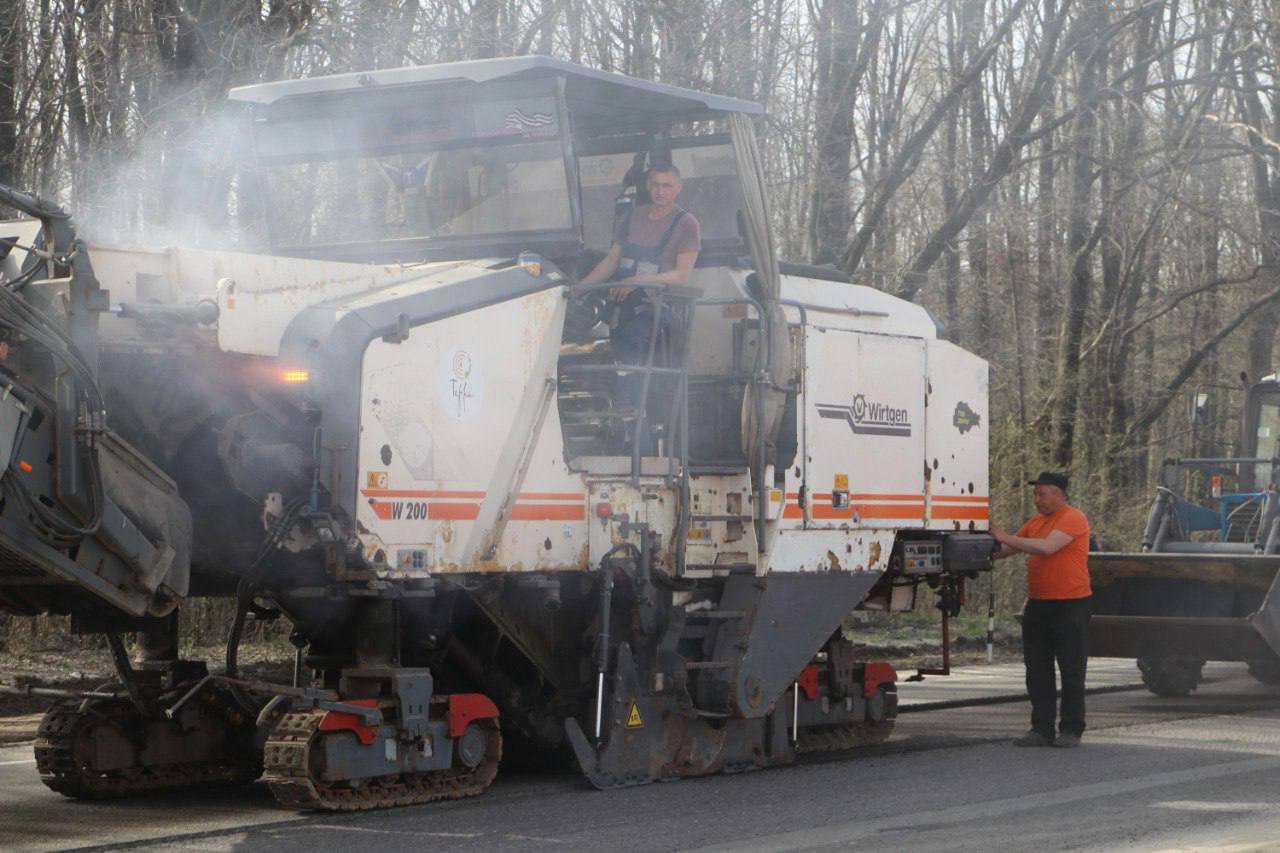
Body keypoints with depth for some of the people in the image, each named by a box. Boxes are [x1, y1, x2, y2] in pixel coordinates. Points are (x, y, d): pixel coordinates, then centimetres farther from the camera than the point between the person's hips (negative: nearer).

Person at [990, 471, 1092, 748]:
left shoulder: (1073, 519, -11)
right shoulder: (1036, 522, 15)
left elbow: (1047, 547, -24)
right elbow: (1011, 549, 18)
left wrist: (1005, 538, -20)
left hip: (1070, 605, -8)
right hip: (1038, 605, 8)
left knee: (1071, 671, 1)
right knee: (1037, 671, 6)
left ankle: (1071, 730, 7)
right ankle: (1041, 728, 10)